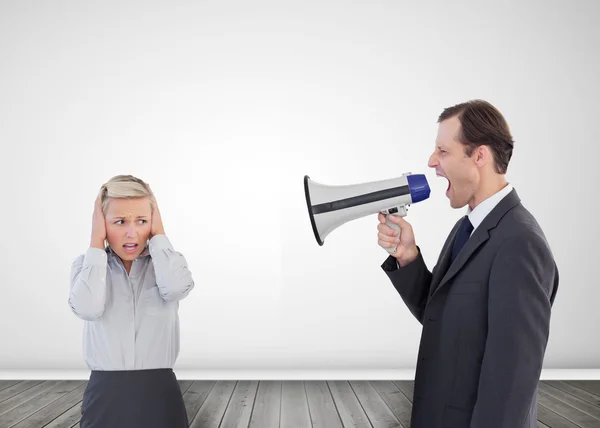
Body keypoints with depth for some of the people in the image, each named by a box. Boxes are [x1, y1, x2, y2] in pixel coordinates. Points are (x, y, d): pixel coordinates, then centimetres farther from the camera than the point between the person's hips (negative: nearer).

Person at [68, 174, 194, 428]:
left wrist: (158, 233, -11)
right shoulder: (87, 265, 2)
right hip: (105, 395, 0)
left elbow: (175, 288, -23)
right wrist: (96, 241, -12)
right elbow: (88, 309, -19)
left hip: (159, 393, 0)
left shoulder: (168, 262, 1)